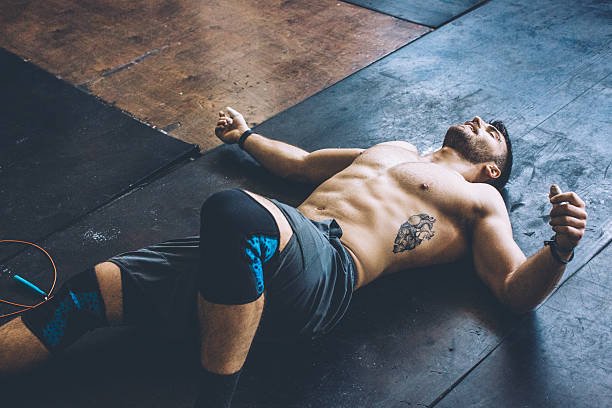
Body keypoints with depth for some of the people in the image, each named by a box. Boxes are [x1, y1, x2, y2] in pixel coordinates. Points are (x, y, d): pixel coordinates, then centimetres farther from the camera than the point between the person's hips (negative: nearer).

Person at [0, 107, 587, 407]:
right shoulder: (396, 150, 36)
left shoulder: (479, 200, 18)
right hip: (261, 250, 7)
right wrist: (246, 136, 57)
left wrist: (560, 248, -14)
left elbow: (517, 290, 6)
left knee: (234, 210, -41)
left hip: (327, 271, -7)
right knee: (92, 290, -9)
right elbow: (300, 163, 47)